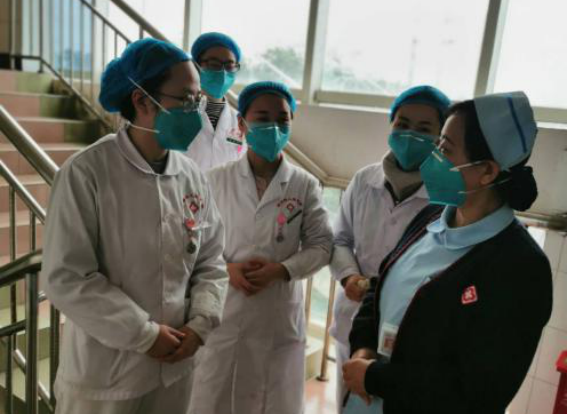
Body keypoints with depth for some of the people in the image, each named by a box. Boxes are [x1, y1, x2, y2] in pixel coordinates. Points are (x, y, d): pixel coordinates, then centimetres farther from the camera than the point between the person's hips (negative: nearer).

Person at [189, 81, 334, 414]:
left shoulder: (306, 185, -3)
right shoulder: (218, 180, -1)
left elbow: (321, 245, -1)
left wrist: (281, 270, -15)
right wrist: (227, 267, -14)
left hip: (280, 317, 0)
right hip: (222, 312, 0)